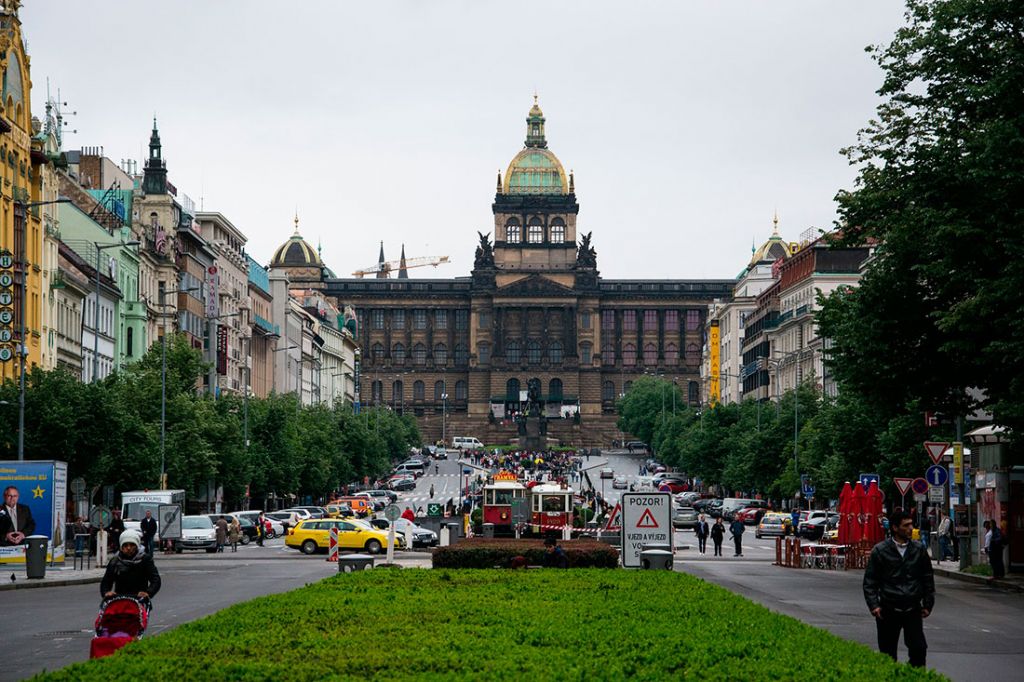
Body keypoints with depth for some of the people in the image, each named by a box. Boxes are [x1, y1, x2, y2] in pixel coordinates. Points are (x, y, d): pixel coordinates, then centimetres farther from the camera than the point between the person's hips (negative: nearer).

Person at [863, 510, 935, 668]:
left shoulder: (918, 550, 6)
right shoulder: (880, 551, -1)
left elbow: (928, 578, 14)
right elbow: (870, 581, 2)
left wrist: (928, 604, 10)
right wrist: (873, 605, -8)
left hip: (913, 609, 1)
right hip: (889, 610, -1)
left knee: (919, 649, -8)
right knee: (888, 653, 5)